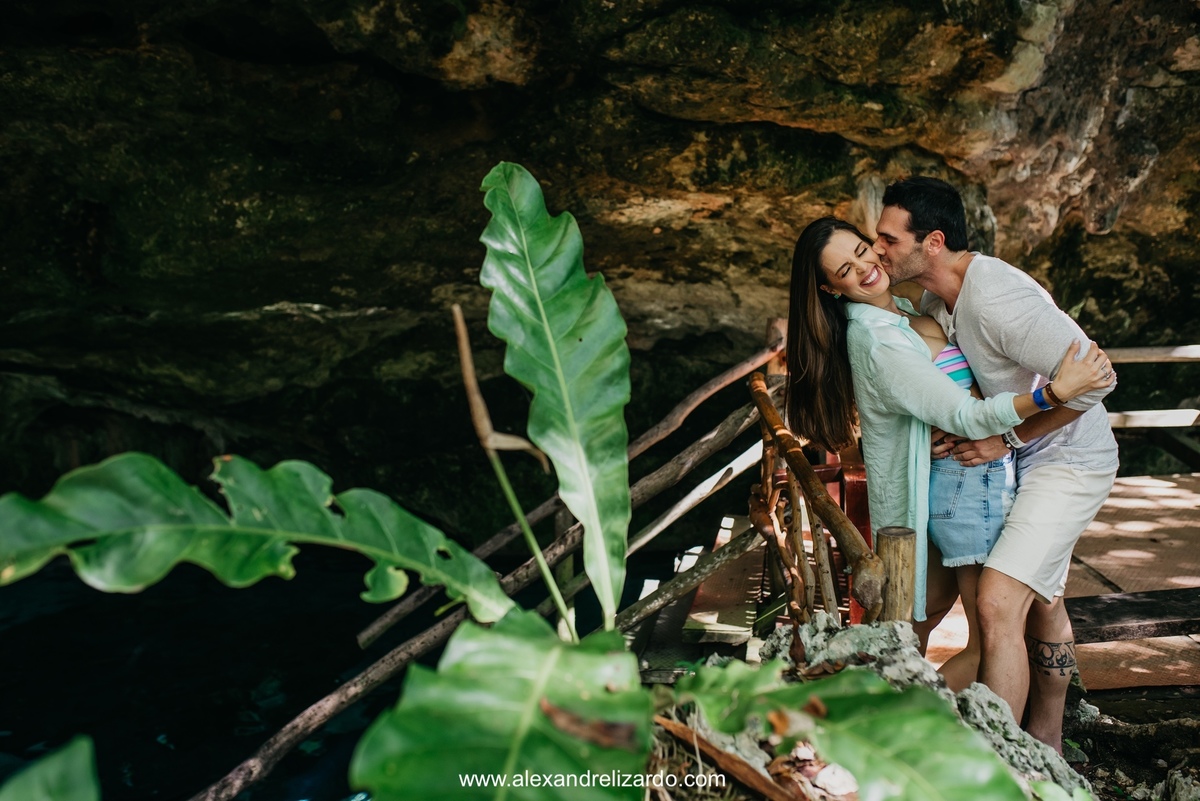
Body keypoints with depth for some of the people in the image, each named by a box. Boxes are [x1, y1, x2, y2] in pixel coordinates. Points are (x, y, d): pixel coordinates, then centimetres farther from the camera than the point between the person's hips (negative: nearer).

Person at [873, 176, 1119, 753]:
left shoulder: (996, 300, -31)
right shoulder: (936, 296, -2)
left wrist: (1004, 440, -24)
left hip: (1068, 460, -10)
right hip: (1021, 462, 10)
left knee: (997, 604, -19)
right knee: (1041, 601, 21)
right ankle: (1043, 745, 40)